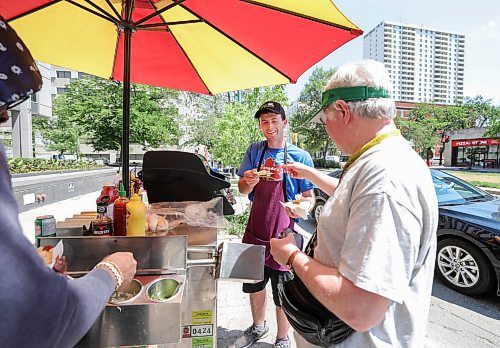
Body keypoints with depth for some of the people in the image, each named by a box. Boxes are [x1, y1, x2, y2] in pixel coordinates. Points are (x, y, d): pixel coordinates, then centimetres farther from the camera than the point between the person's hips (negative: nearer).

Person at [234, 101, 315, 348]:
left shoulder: (300, 156, -9)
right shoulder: (254, 151, 2)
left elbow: (310, 197, -5)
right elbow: (242, 189, 3)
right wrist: (249, 182, -19)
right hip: (255, 230, 4)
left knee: (282, 294, 12)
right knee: (254, 285, 23)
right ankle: (258, 327, 50)